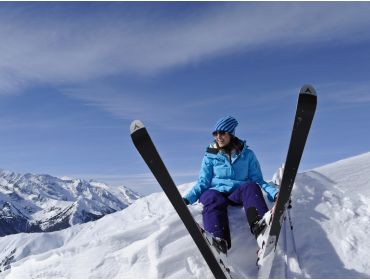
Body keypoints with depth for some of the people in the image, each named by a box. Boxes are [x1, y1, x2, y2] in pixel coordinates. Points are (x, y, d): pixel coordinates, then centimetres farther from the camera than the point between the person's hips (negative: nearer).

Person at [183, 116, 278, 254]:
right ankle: (219, 240, -59)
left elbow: (257, 180, 7)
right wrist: (187, 198, -10)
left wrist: (274, 193, -12)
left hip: (239, 194, 1)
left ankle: (260, 226, -55)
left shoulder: (247, 154, 13)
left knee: (251, 187, -31)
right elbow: (203, 182, 7)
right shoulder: (210, 156, 13)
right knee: (213, 198, -35)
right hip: (216, 192, 0)